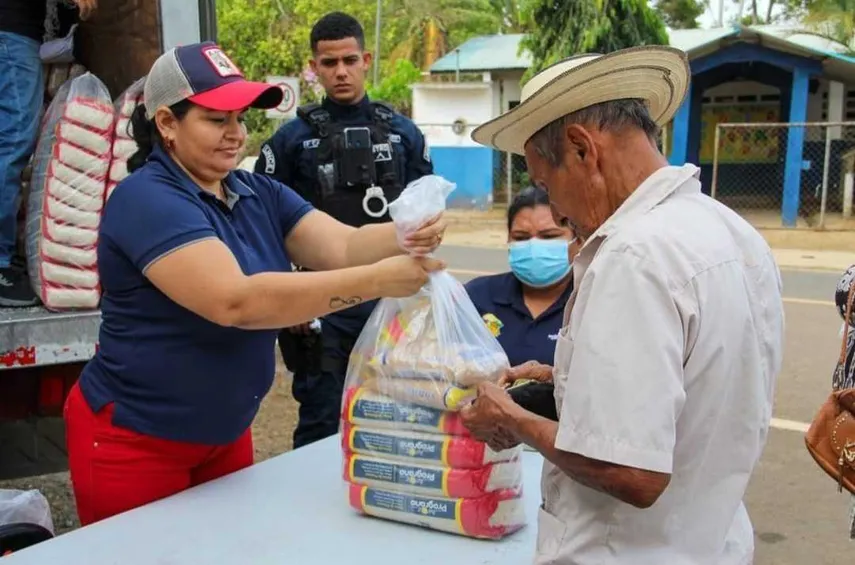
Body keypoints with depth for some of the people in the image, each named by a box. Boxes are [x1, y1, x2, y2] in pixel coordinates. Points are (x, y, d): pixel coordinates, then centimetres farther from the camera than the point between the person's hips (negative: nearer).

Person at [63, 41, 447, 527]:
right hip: (135, 441, -7)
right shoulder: (147, 199, -21)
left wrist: (407, 236, -31)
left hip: (225, 434, 7)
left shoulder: (260, 193, 2)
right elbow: (235, 301, -34)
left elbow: (342, 247, -9)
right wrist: (375, 282, -38)